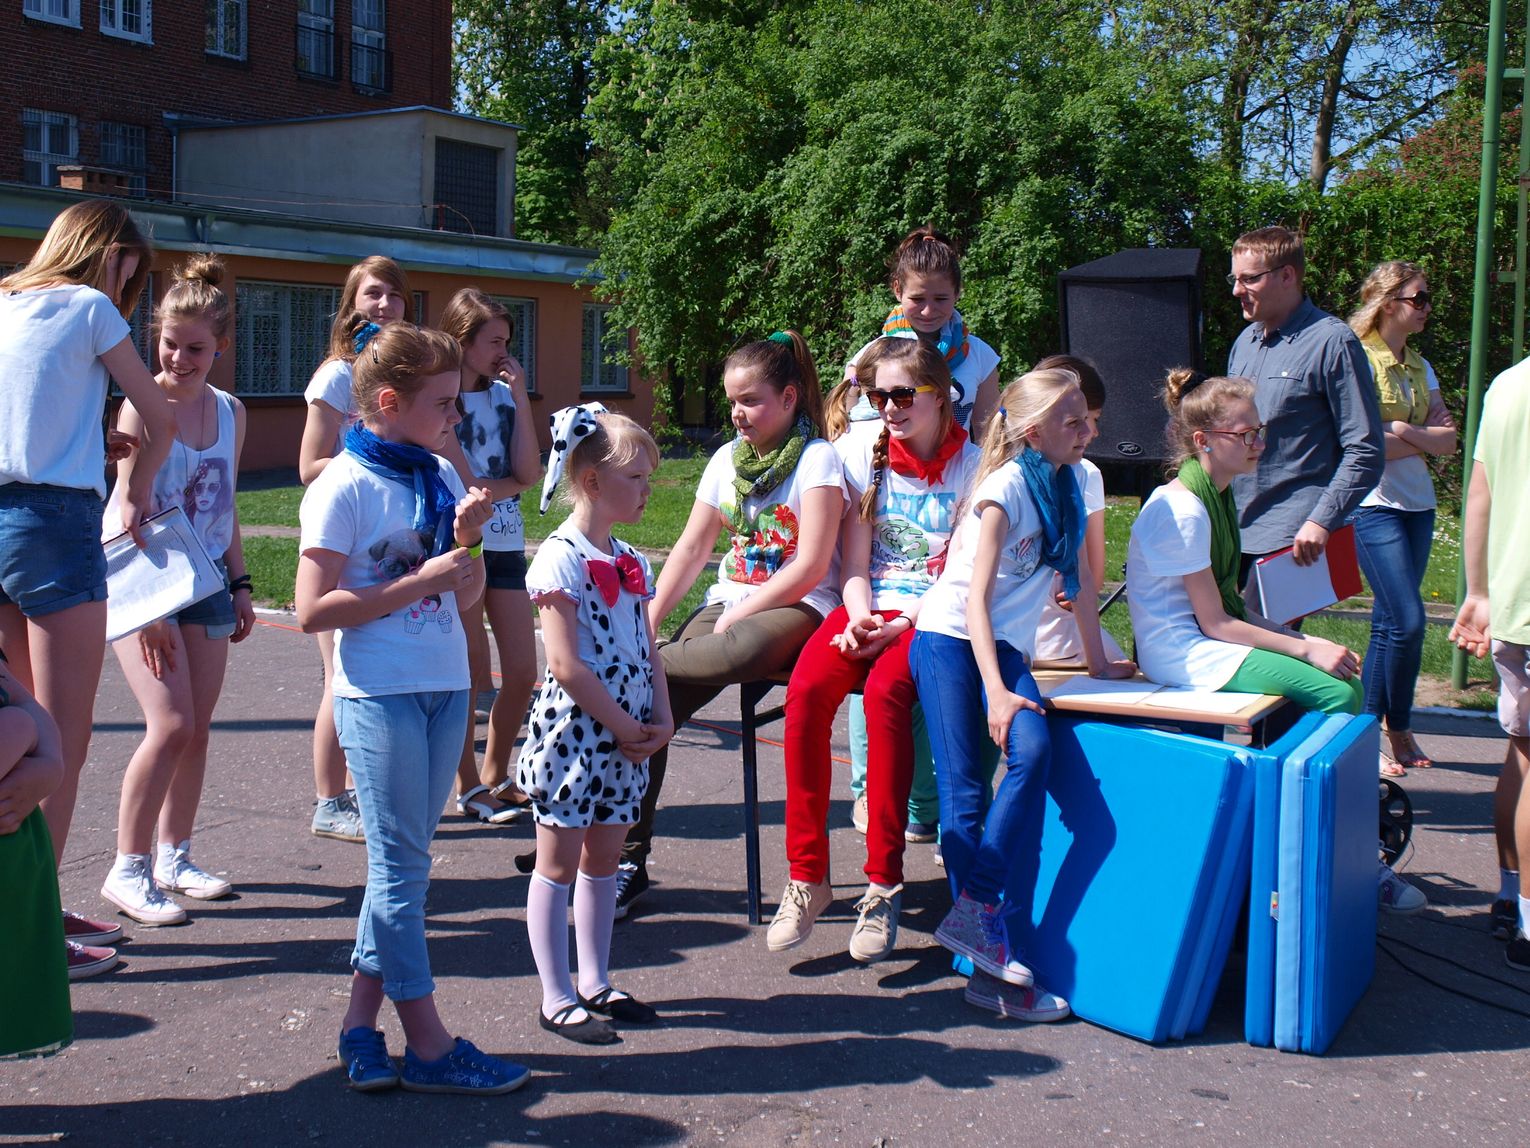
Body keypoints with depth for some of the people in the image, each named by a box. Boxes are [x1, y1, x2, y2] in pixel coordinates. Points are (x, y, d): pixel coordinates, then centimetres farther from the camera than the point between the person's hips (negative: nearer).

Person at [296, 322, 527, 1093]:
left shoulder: (442, 477, 10)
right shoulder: (344, 486, -10)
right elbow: (313, 609, -14)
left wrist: (466, 541, -5)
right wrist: (417, 584, -17)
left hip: (445, 687, 7)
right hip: (379, 693, -7)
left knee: (401, 860, 10)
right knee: (402, 864, -1)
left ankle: (361, 1023, 20)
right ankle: (426, 1044, 6)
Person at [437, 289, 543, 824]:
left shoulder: (503, 395, 9)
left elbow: (529, 471, -3)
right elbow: (465, 485, -15)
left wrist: (520, 397, -5)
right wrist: (514, 482, -2)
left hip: (506, 544, 6)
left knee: (522, 673, 6)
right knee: (471, 674, 1)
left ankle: (495, 775, 24)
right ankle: (468, 788, 16)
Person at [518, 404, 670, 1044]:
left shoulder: (628, 560, 11)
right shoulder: (561, 558, -14)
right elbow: (565, 663, -18)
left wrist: (660, 720, -1)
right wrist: (622, 726, -15)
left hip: (626, 736, 8)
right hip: (573, 730, -8)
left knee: (603, 857, 14)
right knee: (559, 863, 2)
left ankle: (595, 983, 24)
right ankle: (556, 998, 9)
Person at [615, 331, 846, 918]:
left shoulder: (817, 458, -5)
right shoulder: (728, 458, 14)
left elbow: (811, 566, -13)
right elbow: (690, 549, 11)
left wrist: (737, 616, -14)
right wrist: (647, 624, -1)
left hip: (795, 607, -6)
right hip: (728, 603, 6)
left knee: (738, 653, -41)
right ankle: (628, 857, -8)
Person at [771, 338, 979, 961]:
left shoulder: (971, 467, 1)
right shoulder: (865, 458, 10)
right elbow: (854, 562, 7)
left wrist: (900, 626, -17)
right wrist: (859, 618, -13)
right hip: (867, 608, 3)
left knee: (885, 690, -35)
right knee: (807, 687, -28)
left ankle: (884, 883, -26)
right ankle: (807, 875, -20)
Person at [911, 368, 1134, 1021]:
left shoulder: (1072, 482, 7)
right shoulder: (1007, 486, -13)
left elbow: (1080, 576, 18)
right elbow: (976, 598, -16)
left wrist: (1097, 660, 18)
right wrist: (997, 693, -23)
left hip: (1007, 646, 5)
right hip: (950, 637, -5)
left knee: (1032, 752, -22)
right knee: (963, 792, -12)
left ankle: (982, 930, -19)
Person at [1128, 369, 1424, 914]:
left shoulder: (1217, 495, 12)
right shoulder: (1182, 510, -18)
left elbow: (1231, 605, 12)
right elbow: (1215, 623, -18)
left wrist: (1306, 640, 0)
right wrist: (1305, 650, -15)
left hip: (1212, 634, 10)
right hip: (1181, 653, -10)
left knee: (1349, 681, -5)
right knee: (1336, 696, -20)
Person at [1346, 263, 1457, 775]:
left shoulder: (1419, 366, 13)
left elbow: (1449, 440, 6)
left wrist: (1408, 433, -11)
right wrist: (1426, 440, -5)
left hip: (1417, 504, 7)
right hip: (1375, 504, -7)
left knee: (1392, 623, 9)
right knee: (1407, 621, -11)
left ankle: (1385, 730, 15)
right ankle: (1396, 729, 2)